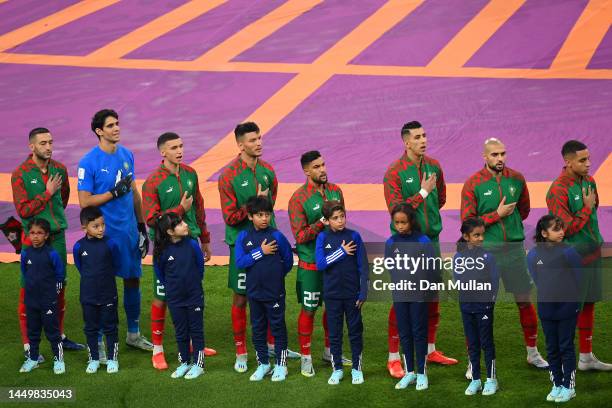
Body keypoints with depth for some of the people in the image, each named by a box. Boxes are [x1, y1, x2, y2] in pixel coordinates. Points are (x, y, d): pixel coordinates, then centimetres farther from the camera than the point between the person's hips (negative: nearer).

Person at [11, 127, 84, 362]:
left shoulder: (59, 169, 6)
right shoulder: (20, 174, -10)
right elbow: (23, 210, -14)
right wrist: (47, 194, -14)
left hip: (58, 237, 5)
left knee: (59, 287, 14)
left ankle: (59, 336, 28)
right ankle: (28, 345, 2)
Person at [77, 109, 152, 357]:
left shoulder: (126, 155, 7)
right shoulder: (89, 162, -12)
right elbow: (84, 202, -13)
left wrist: (142, 226, 15)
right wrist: (115, 192, -18)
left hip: (130, 231, 6)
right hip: (105, 234, -6)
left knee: (133, 279, 14)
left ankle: (133, 334, 29)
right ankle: (98, 343, 10)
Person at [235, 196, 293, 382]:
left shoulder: (276, 236, -9)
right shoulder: (243, 237, -3)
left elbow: (288, 260, 2)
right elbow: (239, 262, -13)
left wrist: (276, 275, 8)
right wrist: (260, 252, -17)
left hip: (275, 292, -3)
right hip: (254, 291, 3)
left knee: (278, 328, 6)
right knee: (258, 328, 12)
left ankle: (281, 364, 16)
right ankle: (263, 363, 25)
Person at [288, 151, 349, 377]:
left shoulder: (335, 191, 5)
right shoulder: (299, 198, -14)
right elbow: (300, 236, -16)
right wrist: (322, 223, -24)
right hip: (311, 263, -5)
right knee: (309, 309, 2)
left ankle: (330, 351, 29)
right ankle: (306, 358, 12)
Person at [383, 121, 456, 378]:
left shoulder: (433, 166, 6)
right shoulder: (394, 172, -13)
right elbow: (395, 208, -19)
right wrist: (423, 193, -18)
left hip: (431, 239, 6)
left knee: (433, 296, 14)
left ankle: (430, 350, 29)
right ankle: (393, 358, 2)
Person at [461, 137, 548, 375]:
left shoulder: (516, 179, 4)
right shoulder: (473, 184, -8)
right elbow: (467, 222, -10)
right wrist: (497, 215, -14)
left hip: (514, 248, 4)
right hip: (485, 251, -4)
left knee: (525, 301, 10)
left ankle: (533, 353, 26)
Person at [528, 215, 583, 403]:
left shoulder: (569, 252, -12)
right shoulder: (533, 255, -4)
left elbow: (579, 279, -4)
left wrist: (570, 298, 3)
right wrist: (547, 295, 7)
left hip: (567, 308, -3)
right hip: (545, 308, 3)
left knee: (566, 347, 4)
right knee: (552, 348, 12)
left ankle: (568, 387, 13)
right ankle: (556, 385, 23)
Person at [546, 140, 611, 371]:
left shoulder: (589, 181, 6)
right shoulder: (558, 191, -19)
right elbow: (566, 229, -22)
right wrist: (586, 209, -15)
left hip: (591, 254, 8)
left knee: (589, 304, 15)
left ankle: (586, 357, 26)